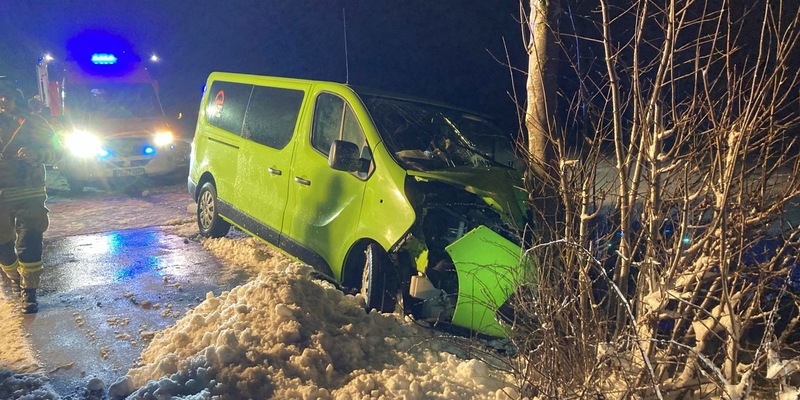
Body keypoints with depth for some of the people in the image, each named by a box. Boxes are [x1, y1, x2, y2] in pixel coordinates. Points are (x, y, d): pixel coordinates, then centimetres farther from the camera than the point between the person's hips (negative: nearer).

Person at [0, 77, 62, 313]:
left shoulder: (34, 123, 3)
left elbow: (55, 151, 3)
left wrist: (36, 154, -17)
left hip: (30, 195, -2)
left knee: (29, 244, -8)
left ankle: (29, 291, 0)